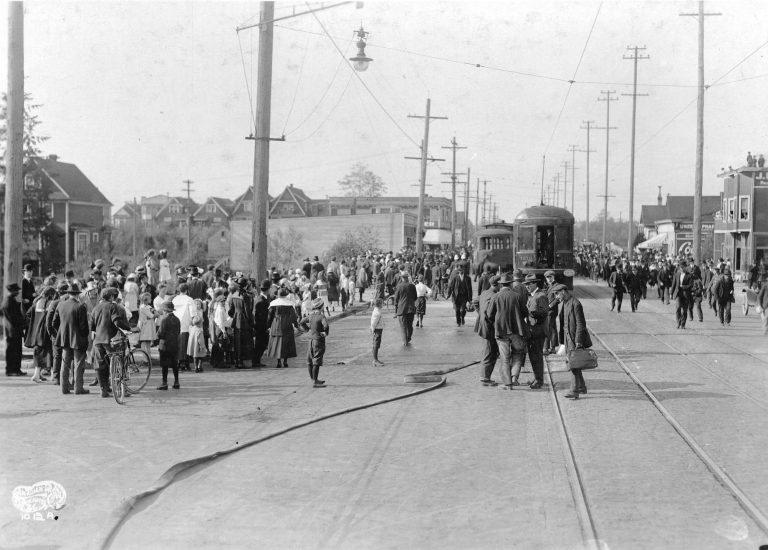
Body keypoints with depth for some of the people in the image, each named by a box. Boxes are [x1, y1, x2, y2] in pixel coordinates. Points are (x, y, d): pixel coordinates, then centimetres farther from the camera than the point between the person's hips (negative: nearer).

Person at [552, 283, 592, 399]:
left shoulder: (575, 304, -16)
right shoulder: (565, 303, 12)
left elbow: (581, 324, -18)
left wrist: (578, 341, -20)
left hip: (576, 338, -9)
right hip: (568, 337, 9)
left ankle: (574, 391, -10)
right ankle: (581, 387, 28)